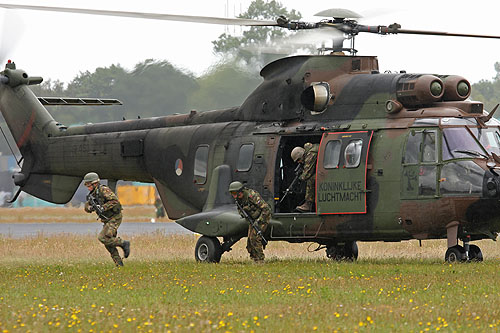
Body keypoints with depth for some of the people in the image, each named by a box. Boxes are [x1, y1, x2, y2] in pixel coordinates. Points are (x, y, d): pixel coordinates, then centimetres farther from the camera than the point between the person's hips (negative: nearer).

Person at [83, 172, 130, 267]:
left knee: (103, 238, -20)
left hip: (114, 218, -9)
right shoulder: (92, 194, 10)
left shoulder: (103, 190, -17)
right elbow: (87, 207, 11)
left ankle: (123, 244, -6)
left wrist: (103, 208, -28)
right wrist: (90, 208, -12)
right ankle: (119, 265, 10)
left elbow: (115, 200, -24)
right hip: (107, 220, 9)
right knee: (108, 244, 5)